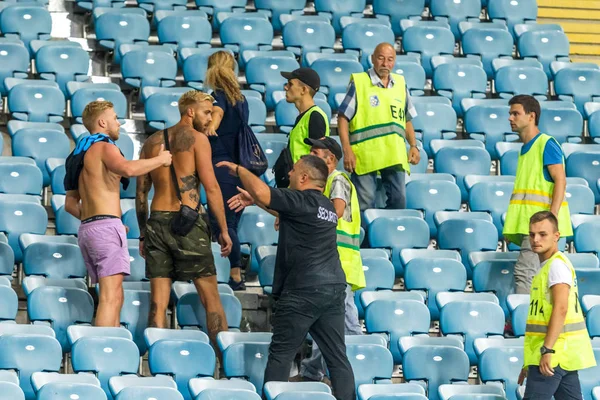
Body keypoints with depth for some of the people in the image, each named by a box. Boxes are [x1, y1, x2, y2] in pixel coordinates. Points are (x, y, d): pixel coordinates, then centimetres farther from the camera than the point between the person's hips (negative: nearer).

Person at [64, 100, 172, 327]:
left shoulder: (81, 154, 23)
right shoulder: (105, 147, -4)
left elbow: (70, 204, 23)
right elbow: (127, 169, -26)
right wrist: (160, 159, -12)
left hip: (86, 229, 9)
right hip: (107, 226, -9)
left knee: (113, 296, 13)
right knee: (110, 297, -15)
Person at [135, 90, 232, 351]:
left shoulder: (152, 142, 16)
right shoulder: (196, 138, -1)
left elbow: (141, 193, 16)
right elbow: (211, 187, -7)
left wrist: (143, 234, 21)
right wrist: (224, 230, -3)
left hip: (156, 222, 5)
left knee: (159, 301, 4)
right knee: (210, 297, 2)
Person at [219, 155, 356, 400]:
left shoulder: (302, 201, -10)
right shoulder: (326, 206, 17)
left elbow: (262, 191, -21)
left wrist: (238, 169, -4)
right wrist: (254, 200, 30)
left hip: (304, 291, -8)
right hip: (334, 290, 8)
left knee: (280, 355, 2)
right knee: (337, 357, 7)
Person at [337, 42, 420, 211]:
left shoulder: (401, 84, 14)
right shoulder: (359, 83, 0)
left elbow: (407, 119, 21)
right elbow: (343, 117, -2)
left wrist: (413, 146, 8)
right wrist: (347, 150, -10)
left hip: (395, 157, 4)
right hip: (365, 156, -4)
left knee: (399, 201, 2)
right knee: (365, 206, -4)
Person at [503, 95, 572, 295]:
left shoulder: (546, 144, -7)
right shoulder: (524, 149, 19)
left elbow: (560, 180, -13)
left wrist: (552, 217, -23)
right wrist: (512, 226, 20)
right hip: (526, 224, 9)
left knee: (524, 270, -17)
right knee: (538, 274, 7)